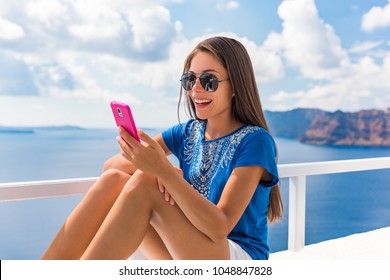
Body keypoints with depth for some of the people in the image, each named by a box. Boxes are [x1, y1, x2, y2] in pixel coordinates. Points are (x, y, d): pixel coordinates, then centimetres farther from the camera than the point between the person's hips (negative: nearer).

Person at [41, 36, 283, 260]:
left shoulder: (255, 141, -12)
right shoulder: (187, 132, 6)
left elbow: (220, 227, -22)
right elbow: (111, 164, -1)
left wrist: (164, 171, -34)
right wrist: (153, 166, -24)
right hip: (186, 257, 5)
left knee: (144, 184, -27)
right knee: (113, 179, -16)